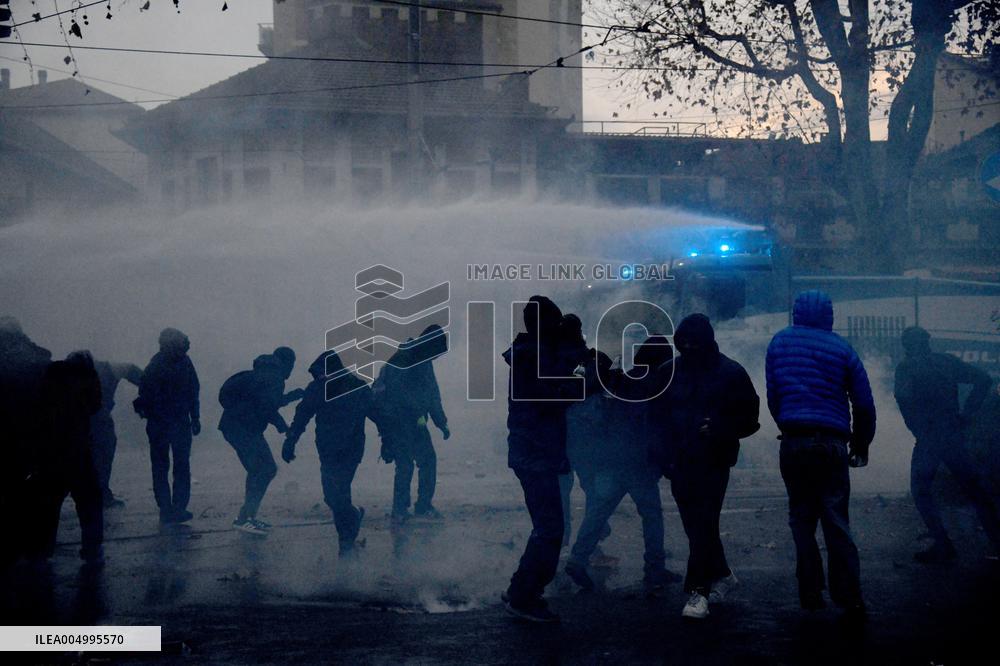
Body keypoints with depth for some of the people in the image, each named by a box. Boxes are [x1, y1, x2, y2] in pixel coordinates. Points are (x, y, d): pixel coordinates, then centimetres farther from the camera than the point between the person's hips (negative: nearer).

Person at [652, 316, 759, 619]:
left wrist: (719, 427, -18)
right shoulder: (670, 371, 6)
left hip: (713, 463, -4)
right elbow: (656, 411, 15)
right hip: (679, 463, 4)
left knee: (703, 525, -10)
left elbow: (749, 419, 0)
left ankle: (698, 591, -8)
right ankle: (721, 575, 31)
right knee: (696, 524, 11)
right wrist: (664, 452, 1)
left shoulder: (730, 373, -4)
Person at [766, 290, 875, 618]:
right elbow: (864, 403, 5)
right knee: (836, 522, 1)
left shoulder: (779, 343, 8)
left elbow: (773, 396, 9)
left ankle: (811, 596, 9)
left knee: (802, 519, 10)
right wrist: (861, 446, 15)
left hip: (793, 441, 1)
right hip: (832, 444, -1)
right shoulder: (842, 349, 4)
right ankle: (850, 600, -3)